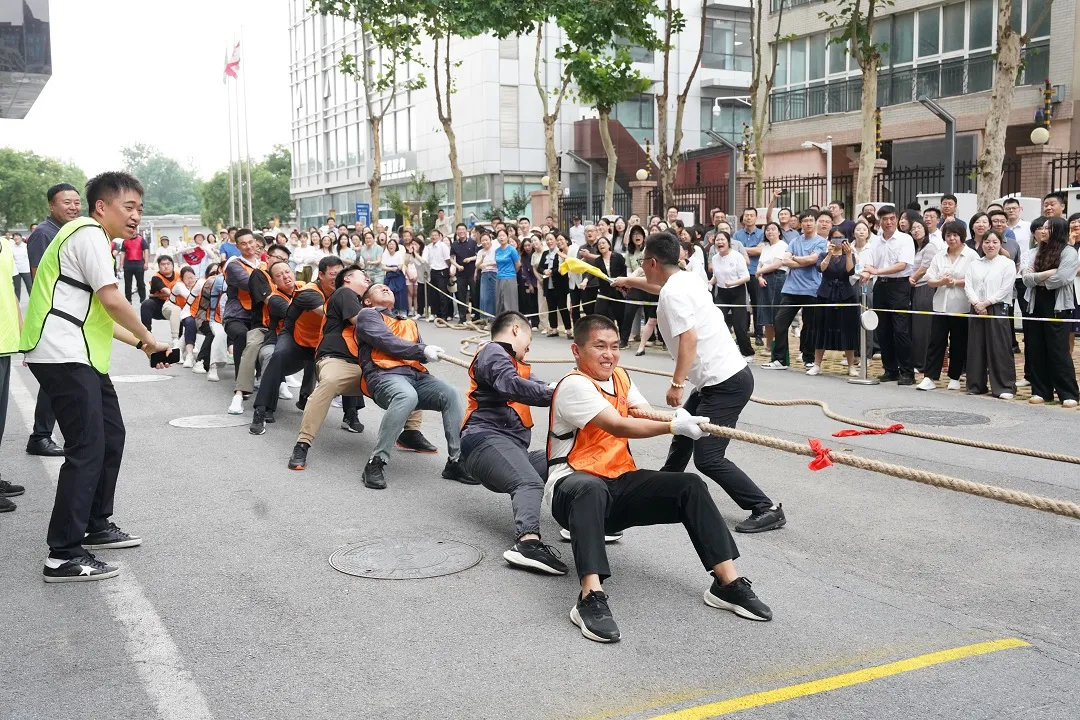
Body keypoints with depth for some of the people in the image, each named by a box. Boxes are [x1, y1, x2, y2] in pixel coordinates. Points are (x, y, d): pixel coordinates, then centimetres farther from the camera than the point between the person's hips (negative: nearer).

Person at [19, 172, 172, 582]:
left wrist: (138, 343, 14)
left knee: (111, 435, 15)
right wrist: (148, 339, -4)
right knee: (87, 448, -12)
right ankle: (64, 556, -10)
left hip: (79, 356, 11)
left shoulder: (92, 238, 23)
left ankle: (96, 526, 26)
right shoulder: (90, 234, -10)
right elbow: (111, 299, -18)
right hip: (64, 355, -11)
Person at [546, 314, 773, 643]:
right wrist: (672, 426, -36)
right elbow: (617, 426, -27)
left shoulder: (620, 377, 14)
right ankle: (591, 598, -52)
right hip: (573, 485, -8)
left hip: (620, 484, 8)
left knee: (691, 486, -10)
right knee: (592, 490, -43)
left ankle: (727, 583, -9)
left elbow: (644, 414, 2)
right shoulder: (573, 385, -14)